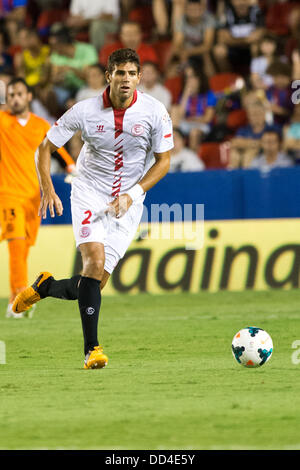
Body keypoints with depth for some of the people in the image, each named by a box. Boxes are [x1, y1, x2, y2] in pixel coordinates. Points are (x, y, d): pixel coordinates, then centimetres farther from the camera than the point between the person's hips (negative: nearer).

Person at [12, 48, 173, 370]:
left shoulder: (154, 112, -9)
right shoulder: (85, 111, -11)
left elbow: (163, 160, 0)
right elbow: (45, 148, -1)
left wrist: (132, 194, -13)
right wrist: (47, 189, -15)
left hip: (127, 204, 2)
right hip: (89, 195, -2)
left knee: (96, 283, -2)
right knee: (95, 261, -25)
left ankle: (44, 287, 30)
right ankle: (92, 349, -19)